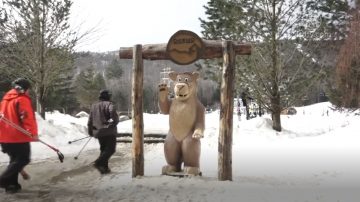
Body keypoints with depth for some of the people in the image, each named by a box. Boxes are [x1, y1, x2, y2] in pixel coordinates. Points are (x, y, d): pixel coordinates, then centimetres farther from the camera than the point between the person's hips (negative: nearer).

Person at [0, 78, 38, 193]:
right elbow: (27, 117, -21)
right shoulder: (22, 99, -10)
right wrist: (33, 132, -25)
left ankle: (11, 184, 16)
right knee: (23, 159, 0)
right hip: (19, 136, -8)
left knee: (15, 159, 18)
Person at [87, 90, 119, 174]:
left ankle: (104, 167, 16)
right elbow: (112, 111, -30)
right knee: (110, 149, -3)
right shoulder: (109, 104, -6)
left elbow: (90, 120, 17)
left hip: (98, 132, 7)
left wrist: (90, 132, 26)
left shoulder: (93, 106, 14)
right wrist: (114, 121, -16)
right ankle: (99, 162, -19)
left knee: (103, 149, 16)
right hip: (109, 131, -7)